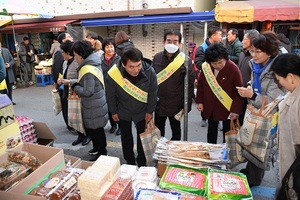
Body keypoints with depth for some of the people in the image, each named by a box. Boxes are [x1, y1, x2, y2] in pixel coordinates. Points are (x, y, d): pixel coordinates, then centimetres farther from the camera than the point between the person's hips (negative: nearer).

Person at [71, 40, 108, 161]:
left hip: (94, 106, -10)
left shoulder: (88, 71, -25)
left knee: (96, 129, 6)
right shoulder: (92, 63, 6)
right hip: (94, 104, 10)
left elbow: (88, 91, -24)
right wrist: (76, 84, 6)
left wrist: (75, 87, -10)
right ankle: (97, 147, 40)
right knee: (90, 127, 22)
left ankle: (101, 153, 23)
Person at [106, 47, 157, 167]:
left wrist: (150, 111, -5)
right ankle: (130, 163, 42)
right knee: (126, 138, 19)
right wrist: (113, 112, -2)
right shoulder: (113, 74, -31)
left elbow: (152, 94, -13)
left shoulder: (149, 72, -30)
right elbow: (110, 95, -13)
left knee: (142, 138, 16)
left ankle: (142, 164, 38)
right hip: (123, 112, 1)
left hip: (142, 112, 0)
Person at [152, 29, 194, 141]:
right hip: (159, 104, 3)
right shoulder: (157, 58, -2)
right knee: (158, 133, 20)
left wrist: (186, 106, -12)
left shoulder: (185, 60, -12)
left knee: (176, 133, 19)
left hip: (176, 105, -3)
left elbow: (190, 85, -10)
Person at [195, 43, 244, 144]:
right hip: (210, 107, 4)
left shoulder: (233, 69, -19)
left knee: (227, 132, 13)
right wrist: (200, 101, 3)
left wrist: (236, 110, -17)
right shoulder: (206, 67, -8)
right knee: (211, 131, 20)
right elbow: (200, 84, 5)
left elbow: (239, 92, -15)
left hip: (227, 108, -4)